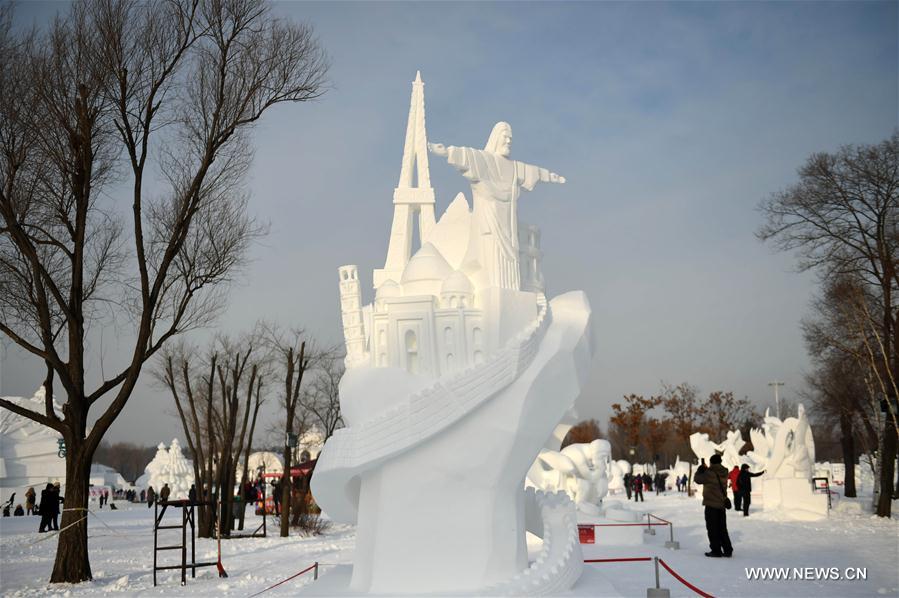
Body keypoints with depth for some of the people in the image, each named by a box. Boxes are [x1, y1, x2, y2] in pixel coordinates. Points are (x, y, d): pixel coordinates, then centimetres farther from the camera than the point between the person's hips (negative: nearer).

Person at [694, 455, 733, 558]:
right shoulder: (724, 473, 4)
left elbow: (697, 479, -9)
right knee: (722, 529, 15)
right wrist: (705, 469, 16)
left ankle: (716, 550, 2)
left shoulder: (710, 473, -18)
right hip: (722, 504, 7)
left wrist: (701, 468, 5)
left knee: (712, 529, 2)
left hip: (711, 504, -7)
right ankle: (727, 550, 15)